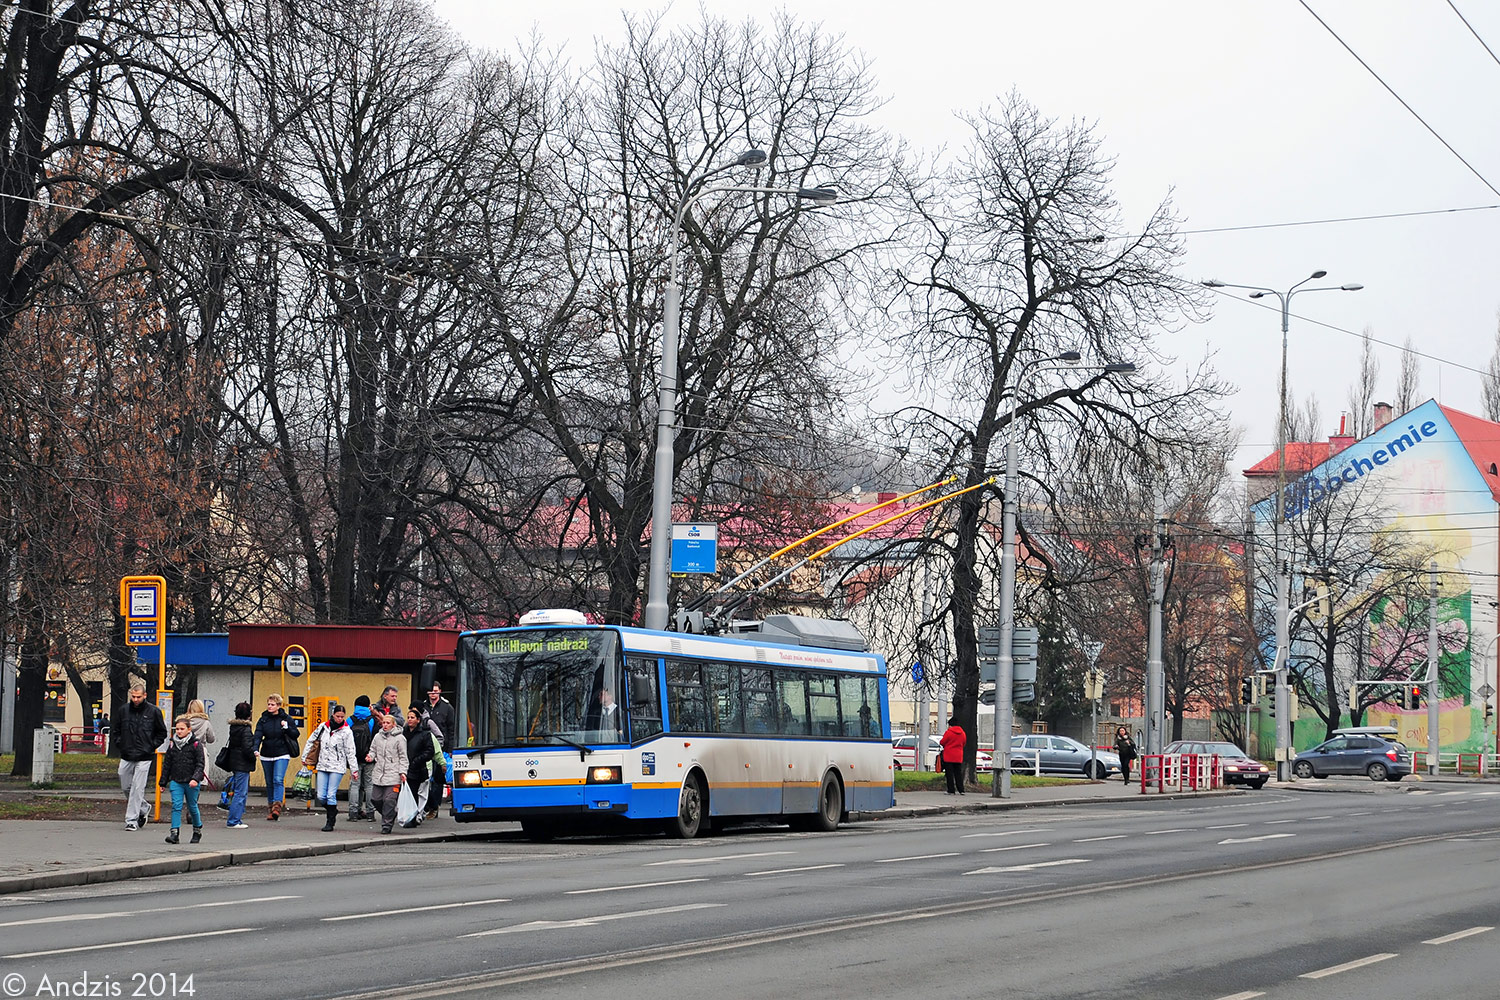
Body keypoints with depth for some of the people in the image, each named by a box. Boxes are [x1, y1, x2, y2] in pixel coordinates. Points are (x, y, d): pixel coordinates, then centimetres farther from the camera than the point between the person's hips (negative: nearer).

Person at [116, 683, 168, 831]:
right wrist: (121, 743, 5)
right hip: (126, 757, 4)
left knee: (137, 788, -7)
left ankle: (132, 820, -4)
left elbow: (162, 733, 7)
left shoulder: (153, 711, -3)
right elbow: (116, 730, 19)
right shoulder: (124, 710, 4)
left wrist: (152, 746, -3)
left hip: (144, 757, -4)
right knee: (126, 787, 9)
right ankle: (142, 808, 33)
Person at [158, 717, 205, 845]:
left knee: (192, 807, 10)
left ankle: (197, 831, 29)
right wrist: (163, 782, 13)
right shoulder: (172, 744, 7)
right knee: (176, 806, -9)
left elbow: (200, 764, -7)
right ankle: (174, 833, -14)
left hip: (191, 782, -3)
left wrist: (195, 778, -20)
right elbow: (167, 764, 13)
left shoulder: (195, 745, -5)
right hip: (176, 781, 3)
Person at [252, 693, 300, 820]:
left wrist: (287, 728, -16)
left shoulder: (286, 719, -1)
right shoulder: (263, 720, 3)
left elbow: (296, 734, 3)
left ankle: (277, 806, -25)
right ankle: (270, 807, 20)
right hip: (266, 755, 3)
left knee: (278, 780, -18)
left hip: (282, 755, -3)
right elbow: (258, 736, -8)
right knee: (269, 783, 10)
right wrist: (256, 749, -25)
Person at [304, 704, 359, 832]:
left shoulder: (346, 732, -5)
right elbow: (311, 741, 18)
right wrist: (304, 757, 21)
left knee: (331, 796, -8)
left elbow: (350, 752, -3)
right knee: (321, 796, 1)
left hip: (337, 768, -4)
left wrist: (354, 770, -3)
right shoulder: (323, 727, 5)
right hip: (323, 766, 4)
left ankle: (330, 822, 1)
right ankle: (332, 812, 27)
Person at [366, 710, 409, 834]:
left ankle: (387, 825, 0)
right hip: (378, 773, 5)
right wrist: (370, 756, 0)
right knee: (377, 800, 4)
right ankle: (390, 817, 27)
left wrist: (402, 772, -7)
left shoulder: (399, 738, -1)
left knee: (389, 800, -9)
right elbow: (373, 750, 23)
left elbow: (403, 757, 1)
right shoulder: (378, 736, 12)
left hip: (393, 775, -5)